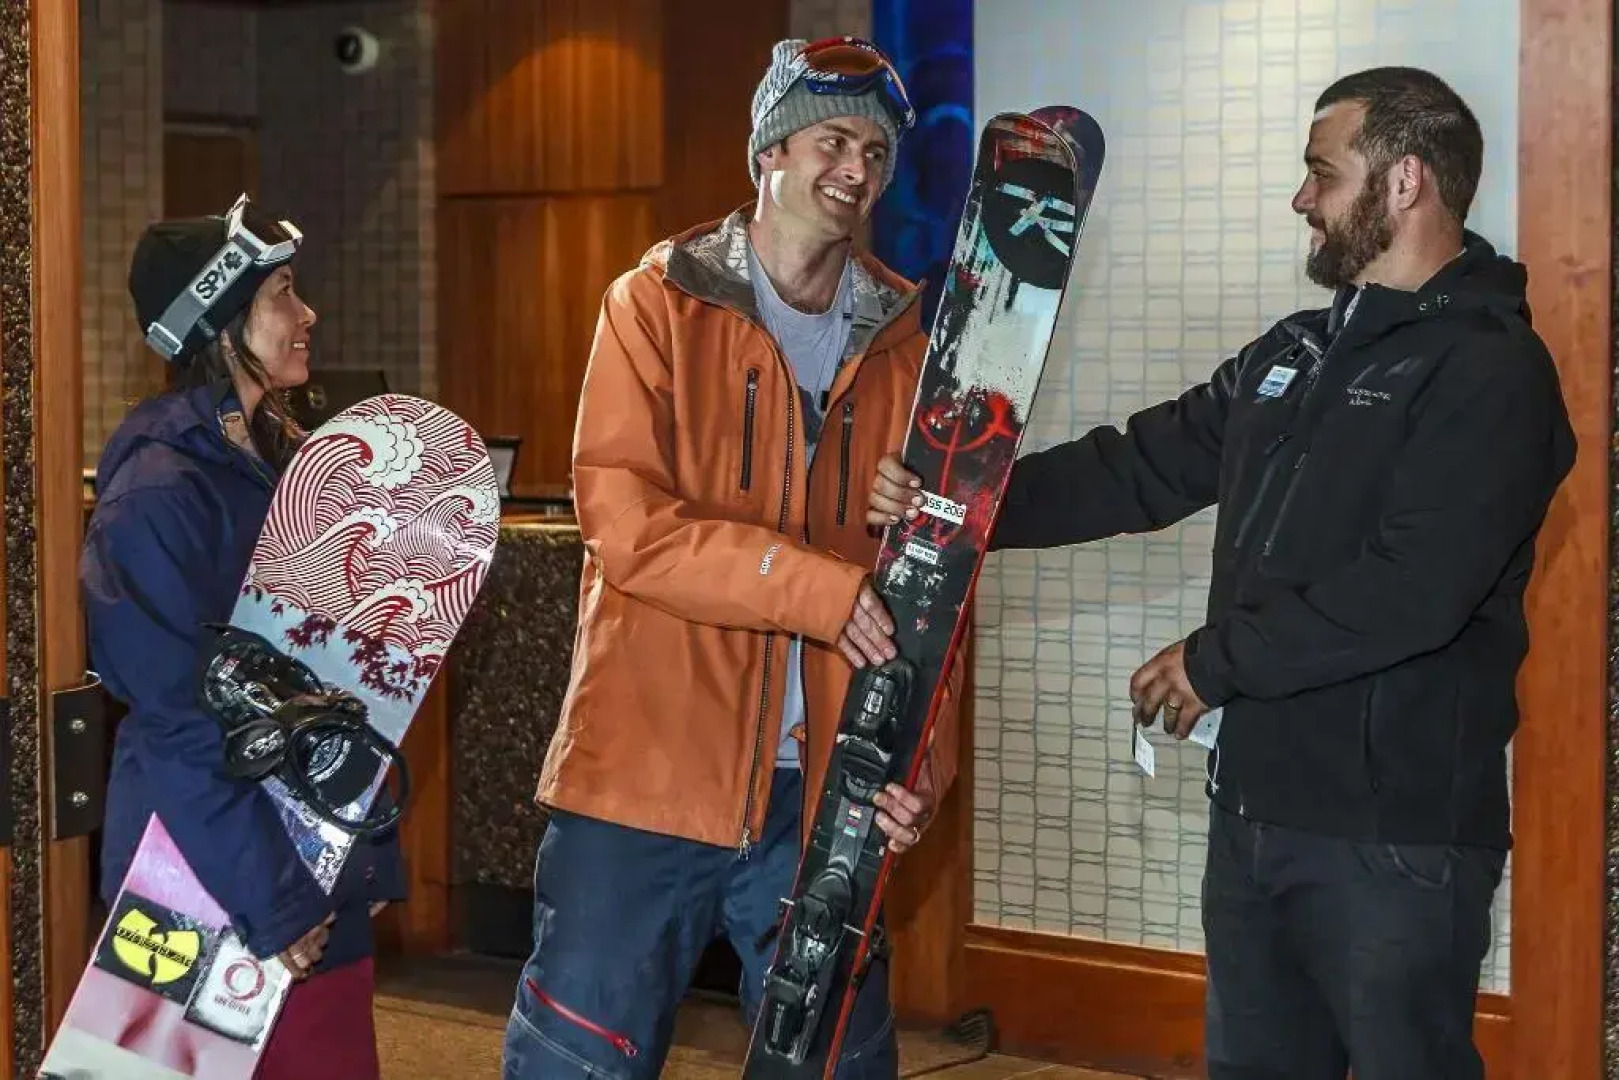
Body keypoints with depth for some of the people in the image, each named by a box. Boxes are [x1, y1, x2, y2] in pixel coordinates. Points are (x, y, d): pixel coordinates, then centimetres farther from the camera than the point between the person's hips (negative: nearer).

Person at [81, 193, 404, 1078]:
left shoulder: (282, 459, 9)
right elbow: (179, 721, -19)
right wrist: (268, 905, -18)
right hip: (220, 884, -8)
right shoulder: (158, 490, -16)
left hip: (325, 864, 8)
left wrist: (369, 856, 12)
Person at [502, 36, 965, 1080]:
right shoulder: (661, 301, 2)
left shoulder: (903, 344, 10)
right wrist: (820, 588, -20)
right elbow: (621, 516, -12)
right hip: (649, 772, -3)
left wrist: (922, 763, -4)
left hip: (823, 795, 3)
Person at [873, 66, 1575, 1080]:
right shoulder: (1293, 353, 14)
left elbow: (1411, 590, -24)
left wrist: (1216, 661, -15)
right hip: (1256, 806, 8)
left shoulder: (1488, 370, -13)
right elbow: (1142, 467, 12)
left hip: (1397, 831, -8)